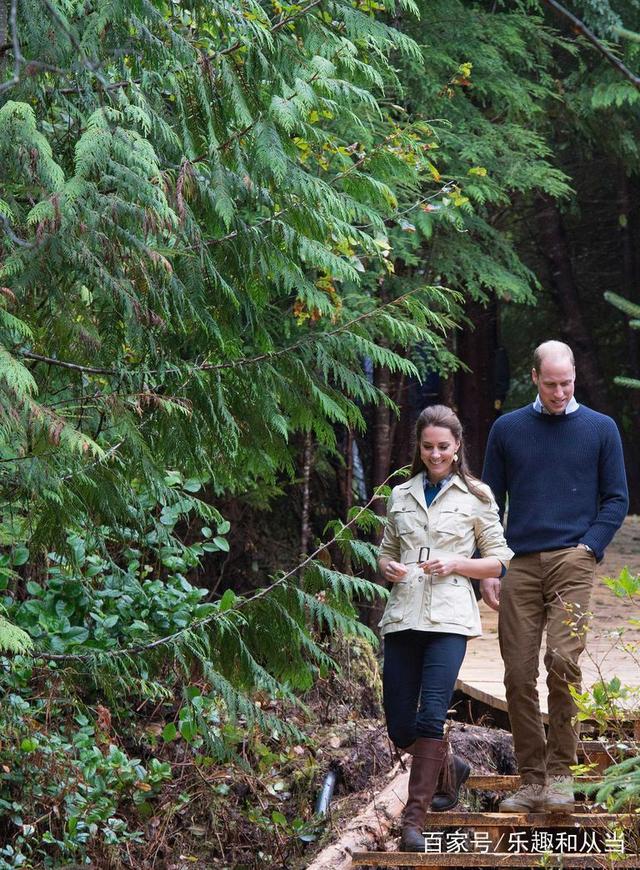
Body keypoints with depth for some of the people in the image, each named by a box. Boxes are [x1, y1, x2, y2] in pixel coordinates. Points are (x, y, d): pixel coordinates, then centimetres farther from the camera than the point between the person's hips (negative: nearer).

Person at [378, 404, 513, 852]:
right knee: (400, 727, 3)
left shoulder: (475, 496, 6)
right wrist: (389, 568, -1)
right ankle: (445, 767, 35)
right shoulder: (402, 496, 15)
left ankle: (415, 818, -17)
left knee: (431, 716, -18)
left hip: (448, 618, -4)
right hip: (403, 615, 4)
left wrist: (455, 564, -9)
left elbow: (499, 562, 8)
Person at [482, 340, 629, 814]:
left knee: (562, 660, -17)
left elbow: (617, 499, 10)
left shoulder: (600, 429, 8)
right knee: (519, 674, 0)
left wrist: (589, 546, -5)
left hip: (572, 561, -2)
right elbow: (491, 502, 15)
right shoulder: (507, 429, 12)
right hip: (520, 566, 2)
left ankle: (561, 773, -9)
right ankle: (531, 779, 7)